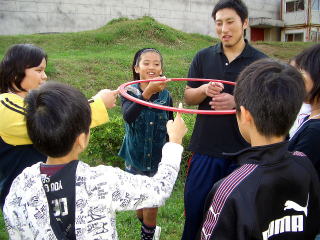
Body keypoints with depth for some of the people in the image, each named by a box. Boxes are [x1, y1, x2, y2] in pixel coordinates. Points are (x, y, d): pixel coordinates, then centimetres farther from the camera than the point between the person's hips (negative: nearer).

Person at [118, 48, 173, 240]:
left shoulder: (166, 96, -5)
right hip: (135, 158, 0)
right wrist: (147, 92, -43)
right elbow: (128, 117, -31)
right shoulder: (129, 92, -10)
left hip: (158, 160, 0)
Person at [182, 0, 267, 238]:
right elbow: (188, 97, 5)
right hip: (205, 147, 2)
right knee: (195, 205, 11)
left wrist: (236, 102, -22)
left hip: (242, 149, -1)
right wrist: (204, 89, -18)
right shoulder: (203, 57, 4)